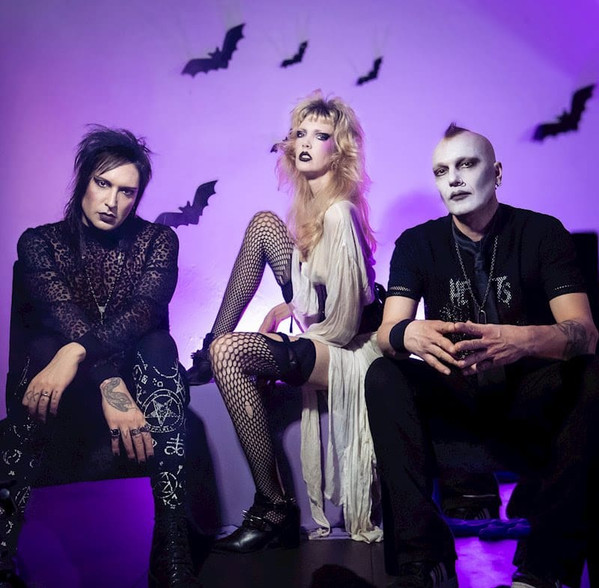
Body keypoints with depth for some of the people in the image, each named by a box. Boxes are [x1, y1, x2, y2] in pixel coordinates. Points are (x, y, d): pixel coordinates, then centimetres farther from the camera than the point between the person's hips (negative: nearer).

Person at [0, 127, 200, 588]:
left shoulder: (157, 240, 4)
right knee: (46, 348, -33)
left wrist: (79, 351, -37)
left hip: (136, 375, 1)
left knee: (159, 348, -32)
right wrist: (109, 385, -35)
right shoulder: (41, 242, 2)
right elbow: (63, 314, -17)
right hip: (70, 392, 0)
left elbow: (145, 309, -17)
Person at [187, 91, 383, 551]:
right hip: (316, 331, 9)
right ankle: (207, 353, 5)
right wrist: (286, 311, 3)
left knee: (230, 351, -29)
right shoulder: (309, 202, 5)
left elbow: (343, 326, -23)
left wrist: (278, 319, -9)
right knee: (263, 223, 3)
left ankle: (274, 510, -18)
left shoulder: (340, 213, -22)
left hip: (347, 352, -9)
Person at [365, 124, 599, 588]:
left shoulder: (542, 233, -5)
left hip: (529, 395, -1)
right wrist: (409, 335, -38)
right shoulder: (417, 244, 1)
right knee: (384, 377, -26)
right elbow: (388, 331, -11)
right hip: (454, 394, 2)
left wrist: (522, 340, -42)